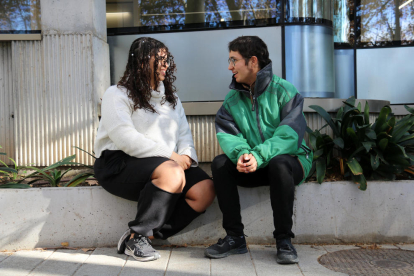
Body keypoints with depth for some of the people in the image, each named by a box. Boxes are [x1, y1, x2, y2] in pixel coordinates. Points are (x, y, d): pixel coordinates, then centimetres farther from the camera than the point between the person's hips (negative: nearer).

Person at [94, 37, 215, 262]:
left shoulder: (170, 97, 21)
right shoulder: (117, 95, -2)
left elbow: (184, 132, 15)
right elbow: (125, 139, -17)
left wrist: (186, 155, -8)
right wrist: (169, 155, -19)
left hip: (167, 163, 7)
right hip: (119, 163, -7)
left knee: (205, 189, -19)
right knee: (172, 174, -36)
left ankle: (146, 236, -17)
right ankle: (137, 236, -18)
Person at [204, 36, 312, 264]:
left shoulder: (283, 90, -9)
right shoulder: (232, 98, 6)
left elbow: (289, 134, -21)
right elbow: (226, 134, -7)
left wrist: (258, 156, -34)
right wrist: (240, 153, -29)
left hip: (290, 161, -4)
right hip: (252, 167, 4)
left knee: (278, 164, -36)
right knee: (220, 163, -20)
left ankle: (284, 240, -20)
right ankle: (235, 237, -13)